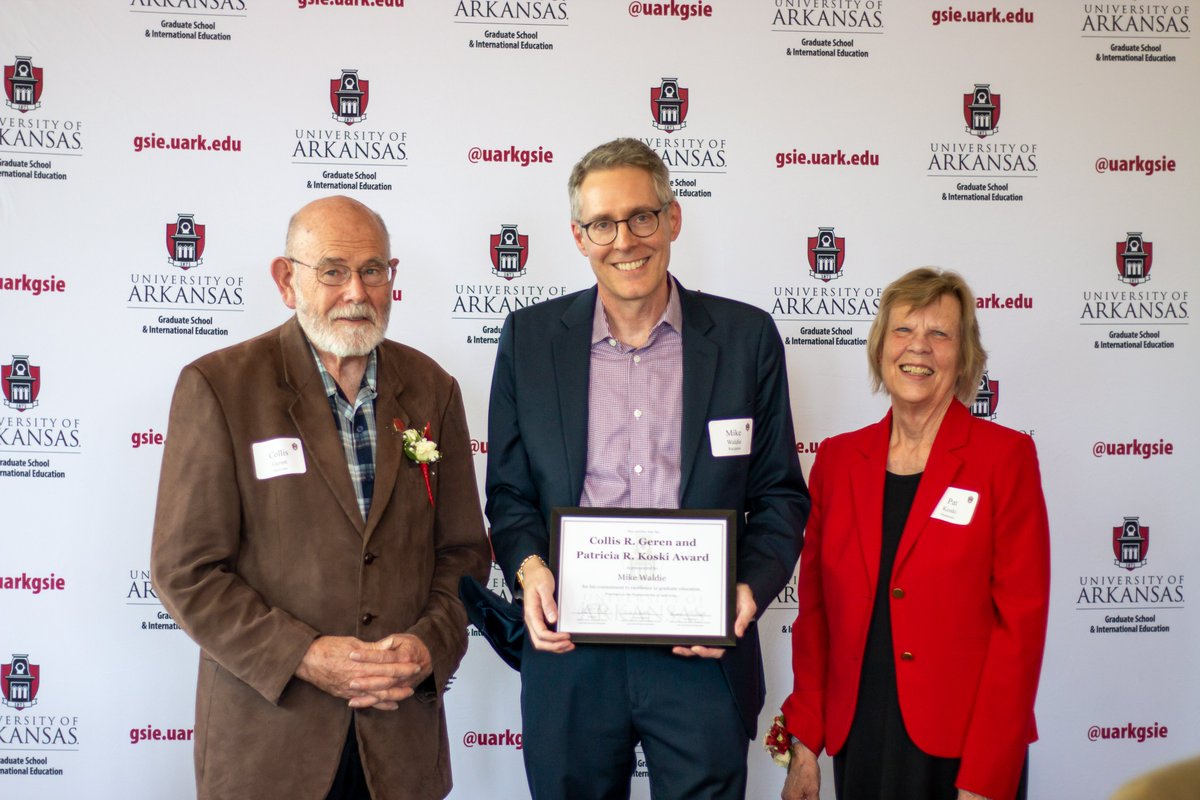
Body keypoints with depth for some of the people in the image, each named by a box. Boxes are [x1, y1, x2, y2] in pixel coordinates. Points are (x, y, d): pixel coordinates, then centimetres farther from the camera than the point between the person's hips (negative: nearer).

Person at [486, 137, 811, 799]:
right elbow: (508, 491, 8)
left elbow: (780, 494, 5)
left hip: (703, 657, -1)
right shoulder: (529, 337, 4)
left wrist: (749, 588, -12)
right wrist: (528, 565, -12)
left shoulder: (746, 336, 1)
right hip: (570, 656, 1)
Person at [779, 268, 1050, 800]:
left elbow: (1021, 622, -9)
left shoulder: (1006, 455, -5)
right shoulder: (837, 458, 5)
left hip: (962, 750, -3)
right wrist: (805, 743, 2)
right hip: (857, 741, 3)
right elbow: (814, 610, 7)